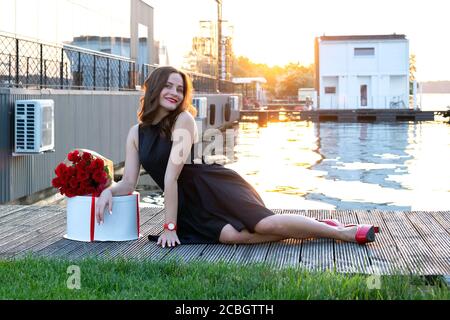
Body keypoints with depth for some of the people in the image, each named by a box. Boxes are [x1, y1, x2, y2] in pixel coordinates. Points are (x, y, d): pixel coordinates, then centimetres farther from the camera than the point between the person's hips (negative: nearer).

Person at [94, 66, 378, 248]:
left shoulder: (183, 120, -8)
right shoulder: (136, 134, 9)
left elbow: (172, 174, -15)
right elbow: (129, 183, 6)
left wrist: (170, 227, -22)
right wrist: (108, 191, -18)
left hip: (215, 187, -3)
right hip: (190, 206, 3)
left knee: (266, 224, -29)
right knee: (230, 236, -29)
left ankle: (345, 233, -13)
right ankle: (318, 228, -13)